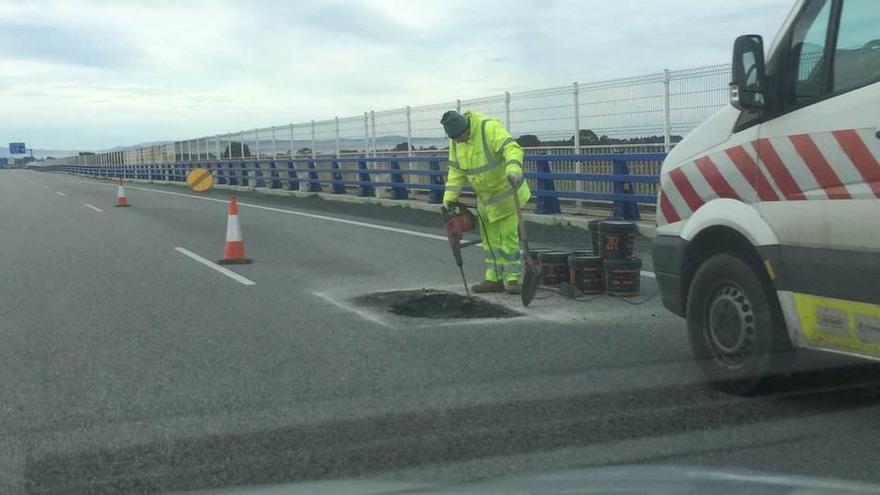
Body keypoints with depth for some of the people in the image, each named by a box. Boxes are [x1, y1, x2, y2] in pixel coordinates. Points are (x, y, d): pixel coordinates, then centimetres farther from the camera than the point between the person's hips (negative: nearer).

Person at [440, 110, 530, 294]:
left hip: (506, 191, -7)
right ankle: (494, 279, 19)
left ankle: (512, 279, 1)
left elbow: (512, 149, -37)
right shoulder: (456, 142, -2)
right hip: (485, 197, 7)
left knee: (509, 235, -6)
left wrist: (513, 170, -55)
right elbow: (456, 172, 4)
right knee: (490, 238, 11)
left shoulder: (489, 128, -24)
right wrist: (449, 198, -5)